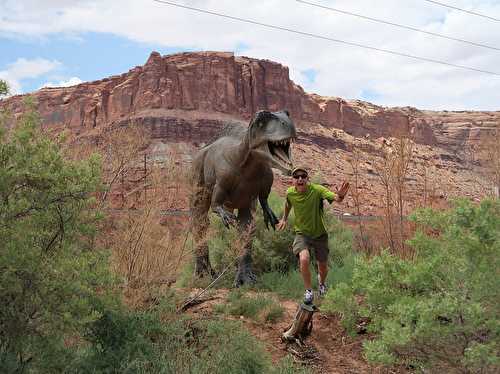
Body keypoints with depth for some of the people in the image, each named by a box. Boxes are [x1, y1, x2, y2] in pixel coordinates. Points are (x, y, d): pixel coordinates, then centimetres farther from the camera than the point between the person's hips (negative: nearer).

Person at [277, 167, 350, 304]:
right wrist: (284, 219, 20)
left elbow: (335, 198, -41)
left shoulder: (317, 190, -25)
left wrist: (340, 196, -63)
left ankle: (321, 282, 50)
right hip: (302, 233, 0)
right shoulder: (290, 193, -14)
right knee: (304, 259, -27)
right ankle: (308, 291, -6)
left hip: (319, 234, 0)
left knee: (323, 266, 13)